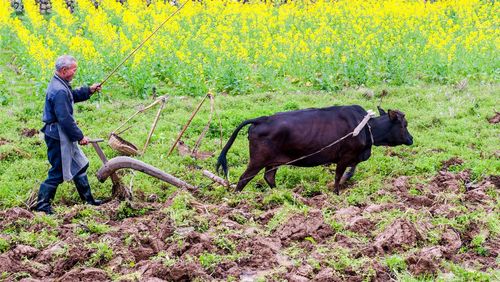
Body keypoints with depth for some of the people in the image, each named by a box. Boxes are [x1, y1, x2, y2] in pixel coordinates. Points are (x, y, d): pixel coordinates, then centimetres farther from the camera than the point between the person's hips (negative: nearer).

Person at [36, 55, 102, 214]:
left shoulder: (60, 85, 9)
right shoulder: (59, 91, -24)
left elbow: (73, 96, 28)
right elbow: (65, 119, -25)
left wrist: (88, 91, 13)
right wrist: (80, 137, -17)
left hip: (63, 136, 11)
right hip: (58, 137, -11)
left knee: (79, 165, 19)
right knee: (58, 172, -3)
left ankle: (88, 199, 30)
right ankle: (42, 205, 8)